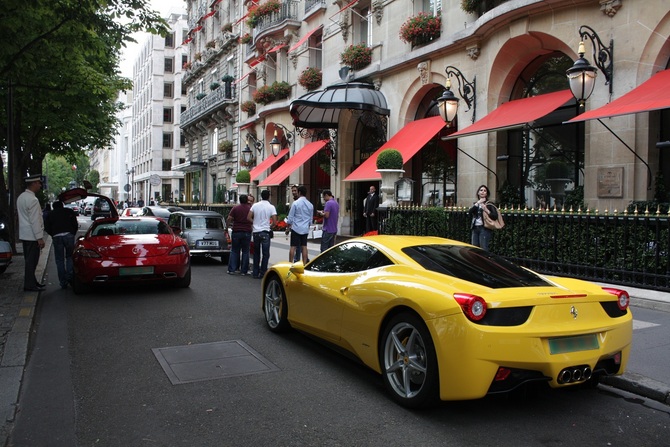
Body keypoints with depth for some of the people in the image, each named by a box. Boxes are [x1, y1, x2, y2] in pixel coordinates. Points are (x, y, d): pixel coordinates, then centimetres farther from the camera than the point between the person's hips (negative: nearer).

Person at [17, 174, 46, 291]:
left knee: (29, 260, 17)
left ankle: (31, 282, 27)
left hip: (24, 235, 10)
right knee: (31, 260, -3)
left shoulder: (21, 197, 12)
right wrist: (40, 238, -18)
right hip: (32, 235, -10)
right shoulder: (32, 200, -18)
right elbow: (35, 220, -21)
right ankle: (29, 285, 2)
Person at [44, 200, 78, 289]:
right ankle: (69, 276, -9)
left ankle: (63, 283, 3)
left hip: (57, 237, 1)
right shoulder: (69, 212, 16)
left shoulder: (50, 215, 20)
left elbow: (46, 227, 10)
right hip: (69, 235, 0)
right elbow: (75, 224, 8)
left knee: (59, 260, 5)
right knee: (69, 257, 11)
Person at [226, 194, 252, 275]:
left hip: (236, 232, 0)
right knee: (245, 252, 6)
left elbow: (229, 219, -5)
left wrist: (228, 225, 12)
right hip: (247, 232, 0)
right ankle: (243, 271, 6)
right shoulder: (250, 209, -1)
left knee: (234, 251, 9)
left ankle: (231, 269, 7)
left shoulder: (235, 208, -2)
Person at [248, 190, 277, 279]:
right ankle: (262, 273, 5)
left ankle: (255, 272, 18)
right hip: (265, 232, -3)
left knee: (256, 253, 14)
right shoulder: (271, 207, -6)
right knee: (265, 254, 5)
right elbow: (274, 222, -11)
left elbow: (248, 217, -1)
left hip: (256, 232, 3)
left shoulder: (255, 205, 2)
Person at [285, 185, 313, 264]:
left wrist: (288, 226, 7)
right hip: (305, 229, 4)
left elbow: (290, 217, -6)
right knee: (304, 247, 8)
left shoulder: (295, 203, -10)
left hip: (296, 228, -4)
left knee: (293, 247, -1)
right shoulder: (310, 205, 4)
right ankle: (304, 264, 10)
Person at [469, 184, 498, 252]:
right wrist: (478, 203, -8)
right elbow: (470, 212, -1)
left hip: (484, 228, -5)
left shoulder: (489, 204, 2)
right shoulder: (476, 204, 18)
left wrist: (487, 211, -23)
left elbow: (495, 216, -8)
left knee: (484, 250, -10)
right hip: (475, 228, 5)